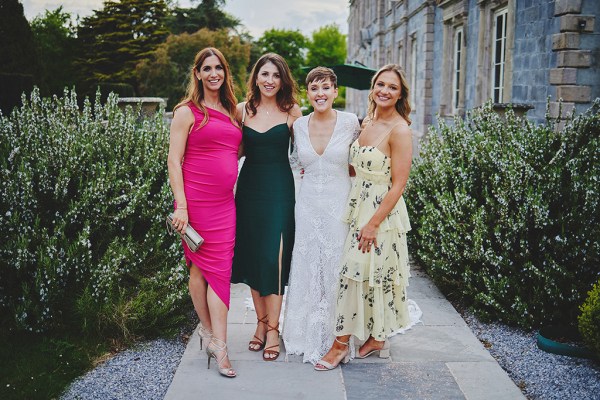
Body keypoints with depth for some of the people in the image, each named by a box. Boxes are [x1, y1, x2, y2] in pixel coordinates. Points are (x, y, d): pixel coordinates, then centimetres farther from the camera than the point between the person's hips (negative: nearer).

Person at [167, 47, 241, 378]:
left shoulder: (231, 112, 15)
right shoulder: (188, 112, -3)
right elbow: (174, 160, -8)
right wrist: (181, 205, -15)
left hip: (225, 202, 5)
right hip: (196, 201, -5)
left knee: (220, 268, 1)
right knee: (200, 266, 5)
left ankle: (216, 341, 4)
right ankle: (209, 330, 20)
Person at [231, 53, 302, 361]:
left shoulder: (292, 112, 0)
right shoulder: (242, 110, 6)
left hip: (280, 190, -3)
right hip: (249, 188, 3)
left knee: (274, 257, -5)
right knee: (251, 255, 7)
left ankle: (272, 328, 6)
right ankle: (261, 321, 21)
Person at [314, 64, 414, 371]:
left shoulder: (399, 130, -15)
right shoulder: (367, 122, 8)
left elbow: (398, 185, -17)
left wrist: (373, 223, -19)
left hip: (382, 211, -7)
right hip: (358, 205, 7)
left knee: (356, 272, -4)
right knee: (371, 276, 13)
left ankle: (341, 345, 8)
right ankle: (377, 339, 26)